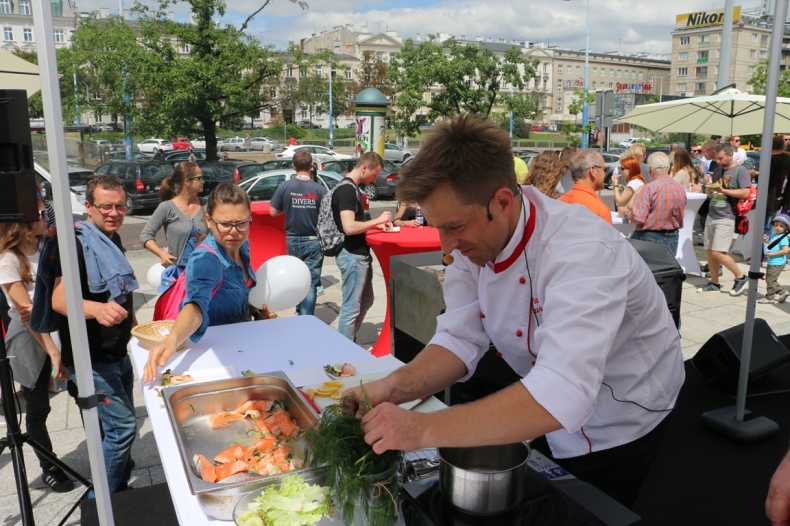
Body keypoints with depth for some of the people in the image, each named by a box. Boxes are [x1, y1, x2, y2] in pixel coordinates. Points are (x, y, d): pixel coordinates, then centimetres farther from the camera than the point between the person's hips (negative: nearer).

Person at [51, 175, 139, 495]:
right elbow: (59, 299, -32)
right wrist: (98, 309, -50)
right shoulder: (77, 243, -19)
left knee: (120, 426, 17)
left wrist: (130, 319, 26)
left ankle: (119, 491, 33)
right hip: (91, 358, -9)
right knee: (122, 426, -9)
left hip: (118, 352, 9)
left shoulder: (112, 239, 7)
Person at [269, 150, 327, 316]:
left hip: (292, 240, 3)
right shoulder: (319, 189, -13)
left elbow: (273, 212, -3)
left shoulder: (284, 187, -8)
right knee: (310, 283, 2)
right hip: (313, 240, -3)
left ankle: (300, 314, 34)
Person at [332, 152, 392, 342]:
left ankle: (350, 342, 33)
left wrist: (374, 225, 9)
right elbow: (349, 227, -28)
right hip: (352, 256, -11)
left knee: (366, 301, 21)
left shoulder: (351, 187, 12)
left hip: (359, 254, 11)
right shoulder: (346, 189, -19)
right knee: (351, 307, -1)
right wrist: (377, 220, -17)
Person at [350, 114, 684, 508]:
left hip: (623, 437, -6)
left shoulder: (583, 254, -36)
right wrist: (395, 387, -30)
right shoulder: (475, 237, -14)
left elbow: (560, 395, -46)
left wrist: (424, 429, -46)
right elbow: (461, 339, -12)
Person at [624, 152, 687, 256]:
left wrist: (626, 212, -1)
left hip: (650, 238, -6)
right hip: (672, 239, 6)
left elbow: (637, 218, -19)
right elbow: (679, 217, 17)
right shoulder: (681, 189, 6)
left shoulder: (650, 188, -16)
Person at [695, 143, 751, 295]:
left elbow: (745, 193, -16)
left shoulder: (740, 170, -6)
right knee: (709, 251, 7)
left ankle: (741, 277, 7)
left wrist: (723, 190, -19)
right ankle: (714, 283, 17)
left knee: (718, 252, -12)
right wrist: (708, 188, -3)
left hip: (726, 218, -7)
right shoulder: (717, 170, 15)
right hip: (711, 216, 7)